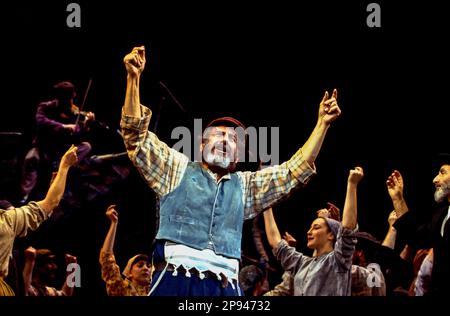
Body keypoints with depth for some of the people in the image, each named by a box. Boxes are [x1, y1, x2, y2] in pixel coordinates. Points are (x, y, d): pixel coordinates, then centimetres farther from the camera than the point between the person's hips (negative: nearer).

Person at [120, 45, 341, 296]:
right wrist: (134, 78, 2)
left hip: (224, 288, 3)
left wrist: (322, 124, 19)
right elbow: (136, 135, 11)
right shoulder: (178, 169, 18)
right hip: (175, 282, -3)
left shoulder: (244, 186, 26)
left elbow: (296, 170, 25)